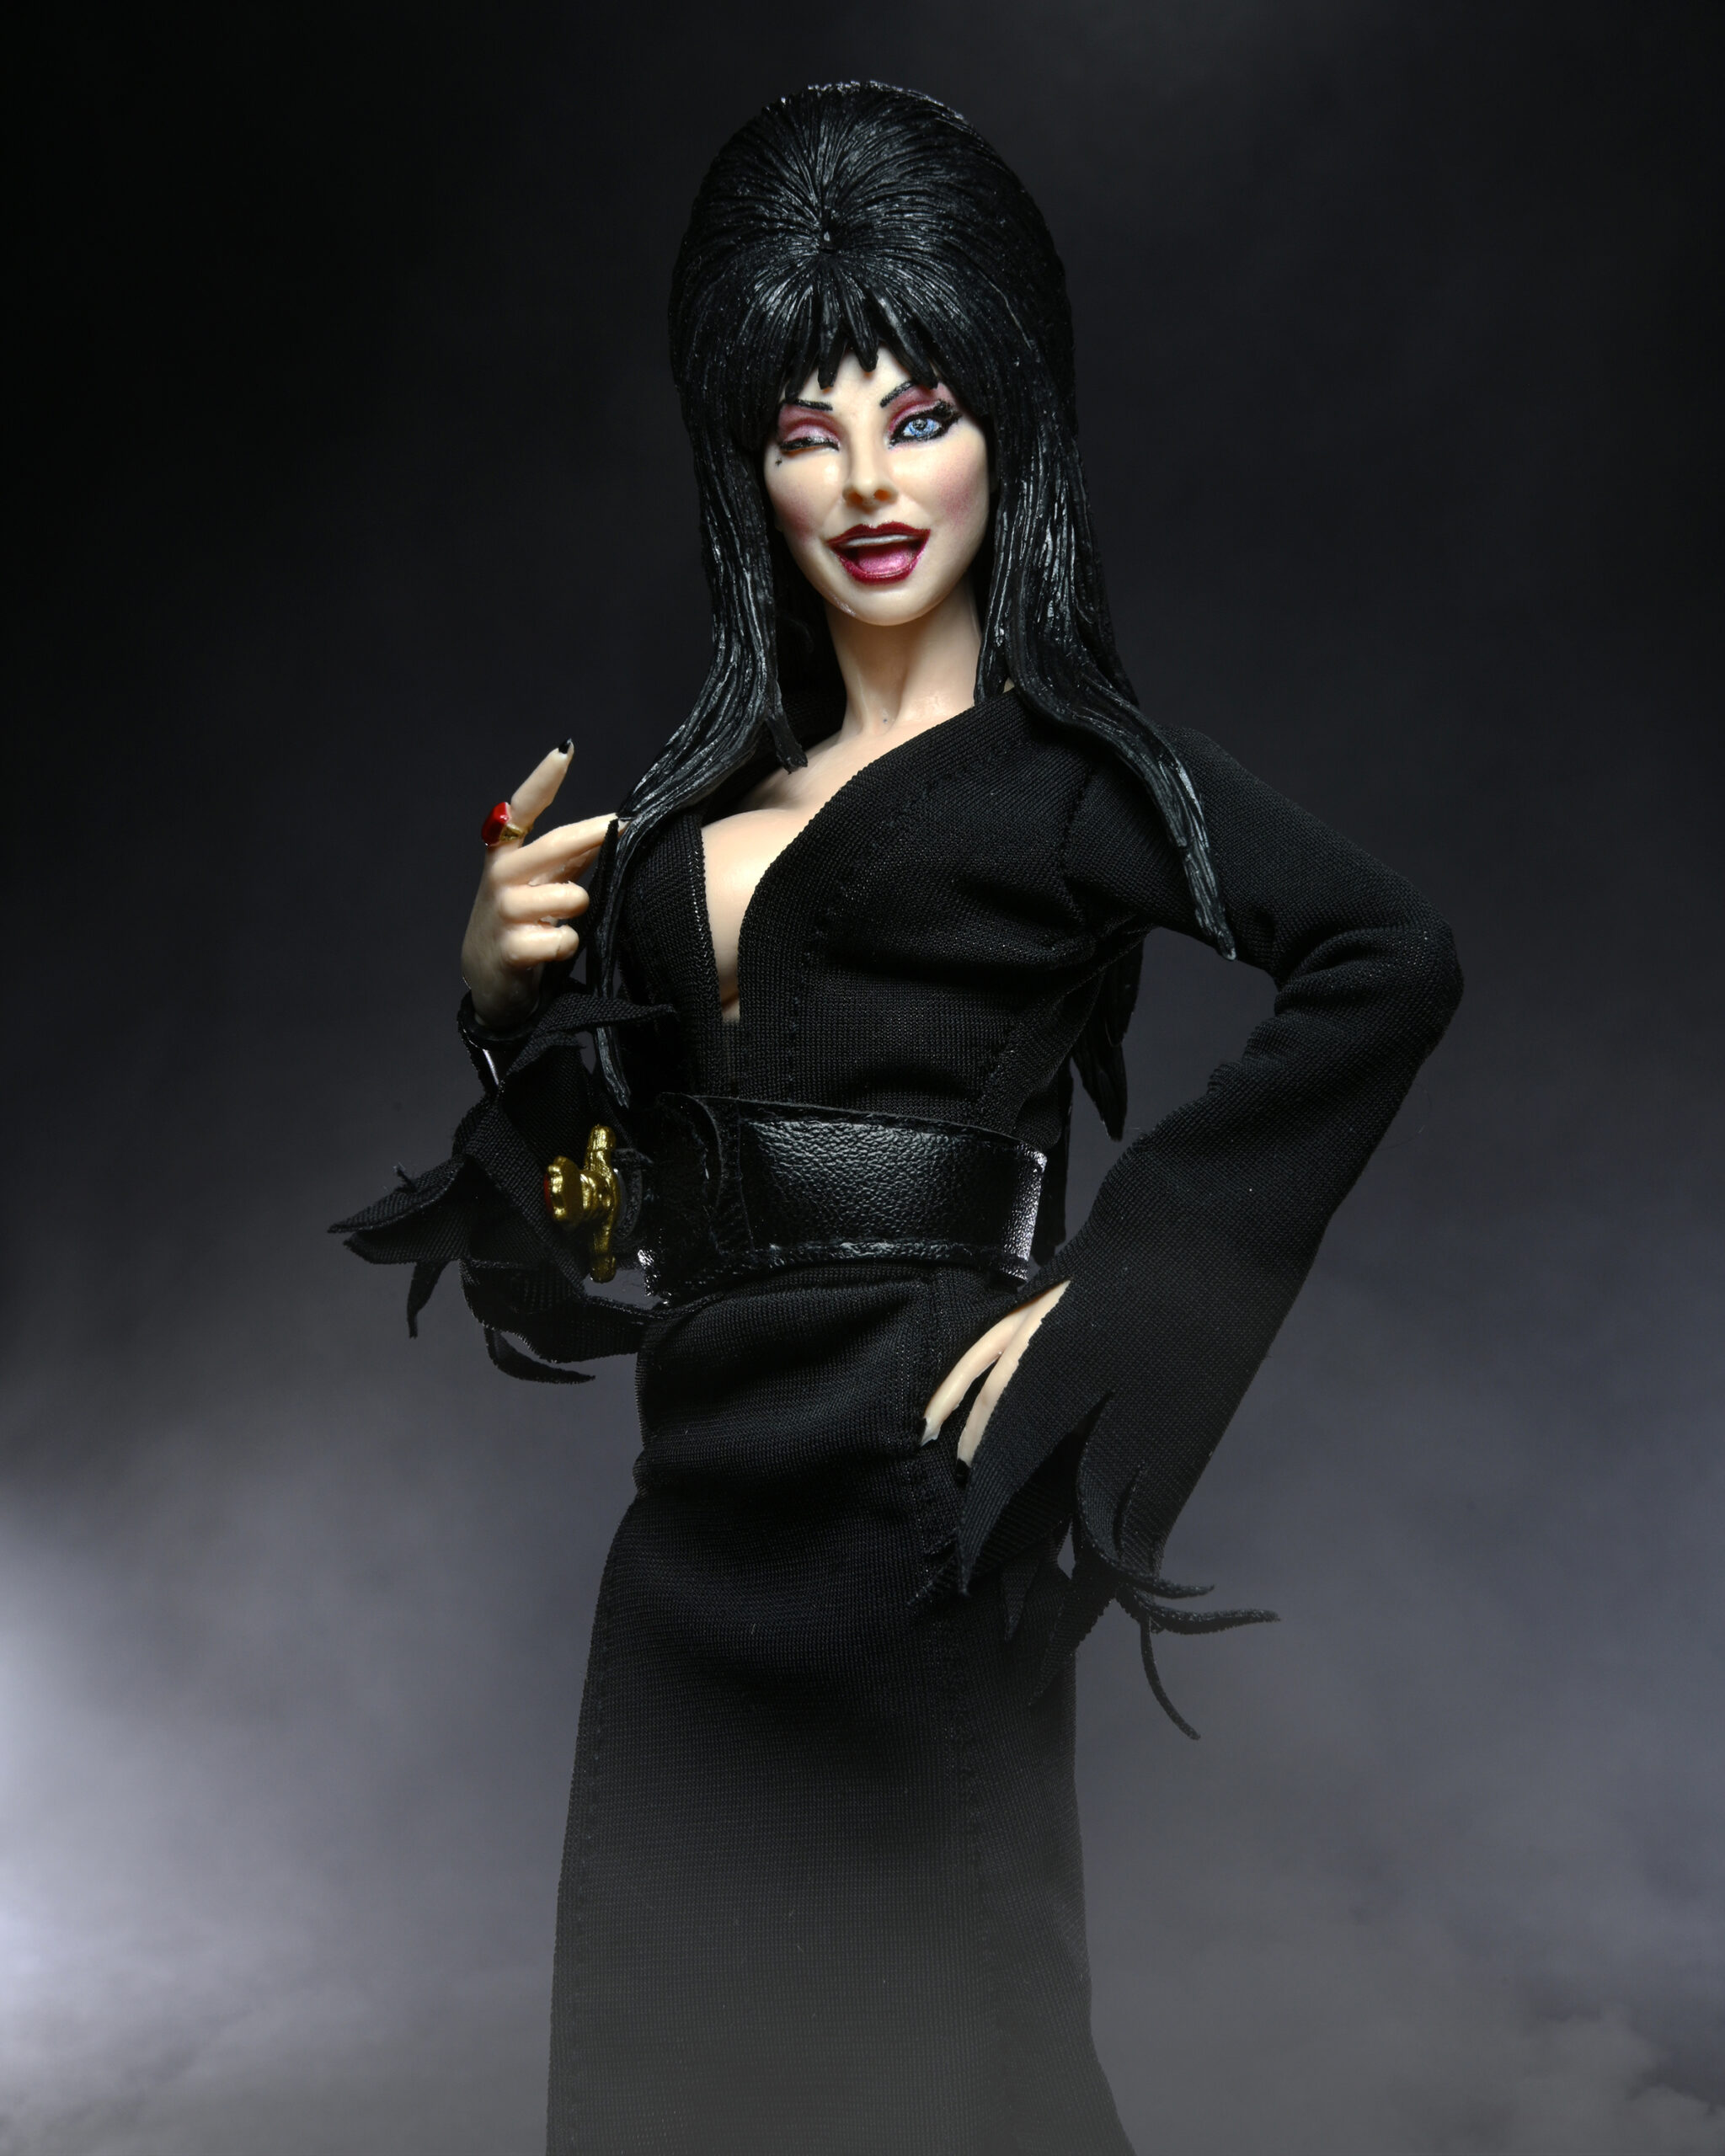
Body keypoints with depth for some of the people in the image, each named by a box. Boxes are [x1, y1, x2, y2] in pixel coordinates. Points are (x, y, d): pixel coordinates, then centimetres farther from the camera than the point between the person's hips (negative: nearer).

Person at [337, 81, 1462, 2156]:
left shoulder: (1066, 760, -7)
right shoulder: (718, 777, 10)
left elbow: (1391, 959, -21)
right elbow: (592, 1181, 14)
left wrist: (1108, 1286, -20)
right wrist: (504, 988, -6)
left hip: (904, 1489, -6)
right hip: (700, 1498, 6)